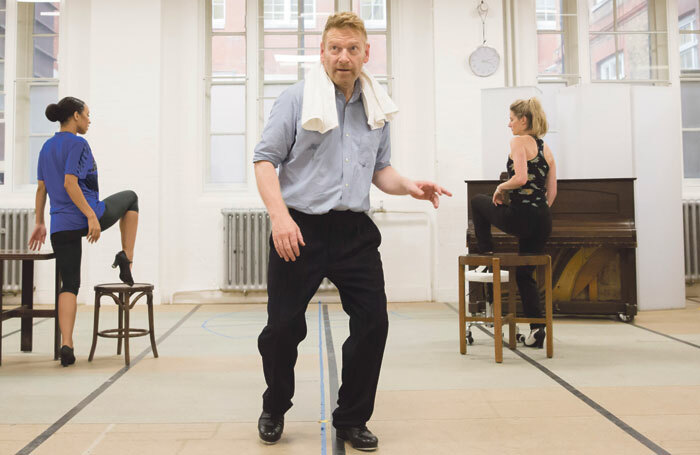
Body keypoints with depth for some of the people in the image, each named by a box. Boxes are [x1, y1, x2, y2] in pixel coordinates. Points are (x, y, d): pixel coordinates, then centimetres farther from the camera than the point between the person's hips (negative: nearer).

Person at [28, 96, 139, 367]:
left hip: (60, 226, 7)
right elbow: (70, 184, -19)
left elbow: (41, 188, 17)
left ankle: (66, 345, -3)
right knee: (130, 197, 22)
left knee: (69, 285, 8)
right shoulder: (78, 144, -8)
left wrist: (39, 223, 20)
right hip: (86, 219, -7)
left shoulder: (47, 147, 16)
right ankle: (126, 257, 11)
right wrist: (92, 216, -21)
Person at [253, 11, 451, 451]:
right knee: (284, 326, 2)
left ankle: (352, 419, 20)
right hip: (300, 230, -3)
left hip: (355, 231, 4)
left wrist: (409, 186, -2)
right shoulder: (296, 99, -2)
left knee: (373, 323, 1)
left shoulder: (377, 107, 12)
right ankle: (274, 410, 30)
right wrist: (280, 216, -18)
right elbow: (266, 159, -4)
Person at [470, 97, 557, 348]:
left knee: (478, 201, 21)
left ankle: (486, 252, 24)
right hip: (543, 221, 8)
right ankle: (537, 328, 9)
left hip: (521, 217, -8)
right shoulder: (546, 148, 17)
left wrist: (500, 188, -4)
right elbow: (551, 192, 16)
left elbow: (520, 178, -21)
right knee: (524, 273, 17)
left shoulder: (519, 141, -6)